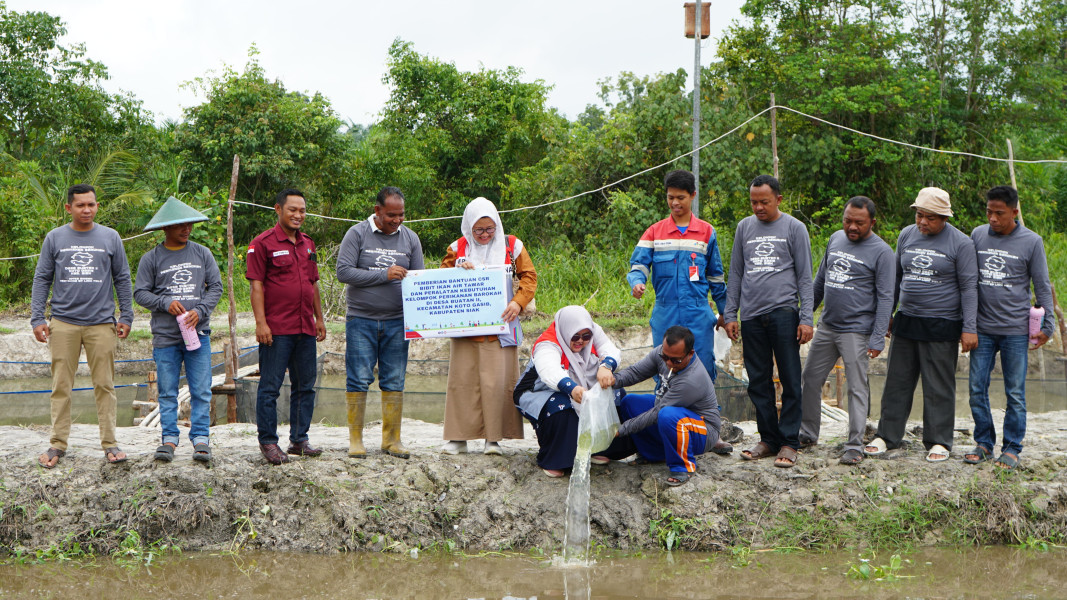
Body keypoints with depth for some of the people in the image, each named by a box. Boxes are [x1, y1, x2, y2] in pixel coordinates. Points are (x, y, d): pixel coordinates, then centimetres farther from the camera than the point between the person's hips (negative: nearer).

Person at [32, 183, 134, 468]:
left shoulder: (110, 238, 7)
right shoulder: (55, 238, 7)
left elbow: (122, 279, 11)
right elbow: (42, 280, 8)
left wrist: (126, 316, 4)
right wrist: (37, 318, 1)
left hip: (101, 324, 0)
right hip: (63, 323, 0)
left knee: (104, 385, 1)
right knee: (61, 386, 2)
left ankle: (109, 443, 6)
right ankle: (57, 443, 9)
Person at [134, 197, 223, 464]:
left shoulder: (202, 254, 9)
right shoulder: (151, 259, 4)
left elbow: (216, 286, 7)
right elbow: (140, 293, 4)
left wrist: (200, 311, -8)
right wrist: (166, 303, -12)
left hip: (199, 333, 1)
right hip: (165, 337, -1)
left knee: (201, 391, -2)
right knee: (167, 392, 2)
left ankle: (201, 439, 3)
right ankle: (169, 439, 8)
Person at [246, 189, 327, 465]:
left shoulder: (308, 245, 16)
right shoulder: (263, 243, -4)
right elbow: (256, 285, -8)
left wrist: (319, 318, 18)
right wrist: (260, 322, -14)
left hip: (306, 328, 7)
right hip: (276, 329, -7)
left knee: (305, 386, 10)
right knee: (270, 387, -2)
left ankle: (299, 439, 18)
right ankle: (268, 441, 4)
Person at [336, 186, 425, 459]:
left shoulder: (410, 238, 10)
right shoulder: (357, 234, -1)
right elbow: (343, 272, -9)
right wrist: (384, 275, -14)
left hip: (397, 321, 3)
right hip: (361, 320, -3)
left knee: (394, 382, 4)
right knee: (358, 380, -2)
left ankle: (392, 439, 12)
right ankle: (355, 440, 7)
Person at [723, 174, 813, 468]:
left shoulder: (794, 228, 3)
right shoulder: (744, 227, 14)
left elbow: (805, 277, 2)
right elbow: (735, 275, 18)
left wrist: (806, 318, -6)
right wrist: (730, 314, 11)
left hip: (784, 313, -4)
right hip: (751, 317, 4)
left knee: (790, 381, -3)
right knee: (758, 382, 6)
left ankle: (789, 442, 1)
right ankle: (768, 439, 13)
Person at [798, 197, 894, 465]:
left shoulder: (881, 251, -8)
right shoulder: (836, 239, 10)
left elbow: (885, 298, -10)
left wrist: (878, 338, -16)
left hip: (856, 330, -6)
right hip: (826, 326, 7)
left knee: (857, 388, -4)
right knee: (811, 378, 11)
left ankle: (855, 446, 0)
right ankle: (807, 434, 24)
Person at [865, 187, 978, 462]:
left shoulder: (961, 243, -6)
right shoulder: (906, 235, 8)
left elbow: (969, 288, -6)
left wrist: (969, 328, -11)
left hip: (942, 326, -5)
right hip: (906, 321, 5)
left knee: (939, 387, 0)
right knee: (897, 381, 7)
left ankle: (939, 442, 9)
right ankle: (887, 435, 15)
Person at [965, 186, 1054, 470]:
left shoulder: (1031, 242, -2)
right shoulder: (978, 235, 7)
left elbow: (1042, 287, 3)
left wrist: (1047, 326, -2)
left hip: (1015, 331, -3)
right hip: (982, 328, 3)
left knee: (1015, 393, 1)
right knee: (977, 389, 3)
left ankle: (1012, 448, 11)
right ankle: (984, 443, 17)